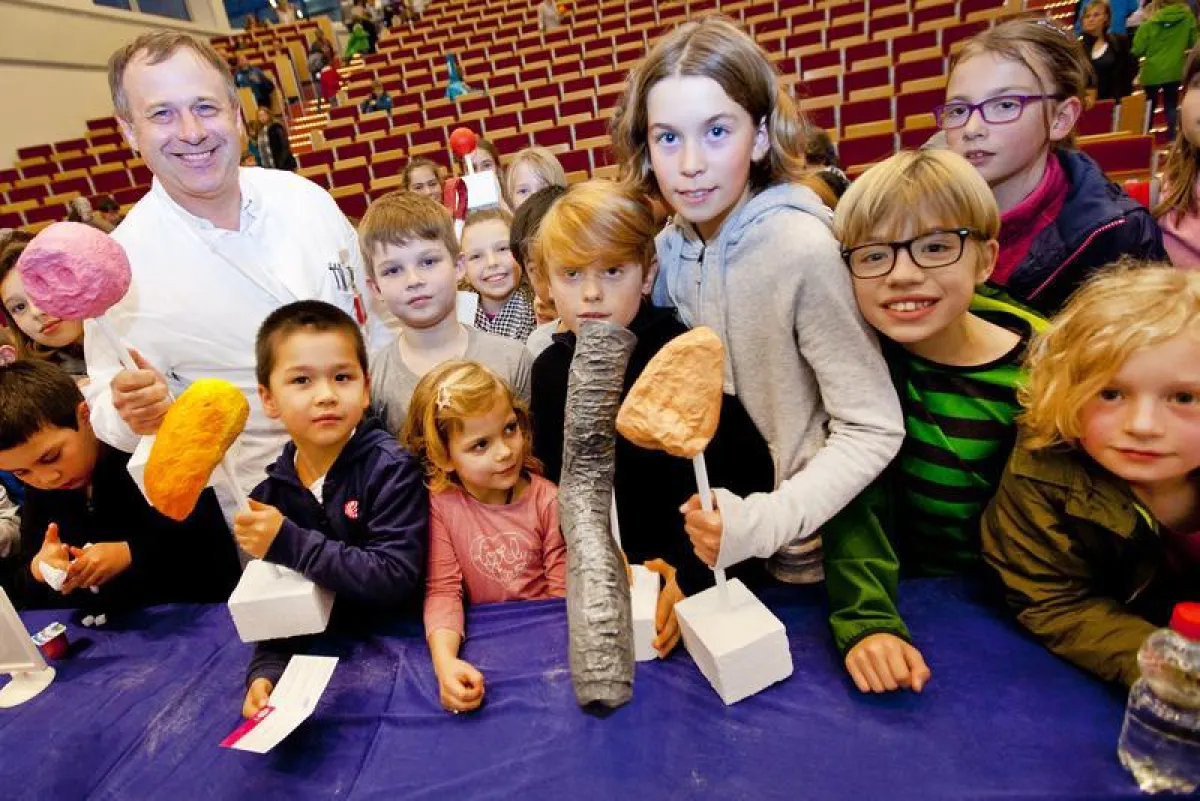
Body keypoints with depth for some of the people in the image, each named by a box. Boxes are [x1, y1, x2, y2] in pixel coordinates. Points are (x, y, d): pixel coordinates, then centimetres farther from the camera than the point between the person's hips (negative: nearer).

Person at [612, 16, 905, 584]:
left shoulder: (803, 248, -25)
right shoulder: (671, 243, -7)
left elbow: (873, 431, -22)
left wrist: (761, 524, -31)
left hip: (806, 542, -5)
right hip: (720, 506, 5)